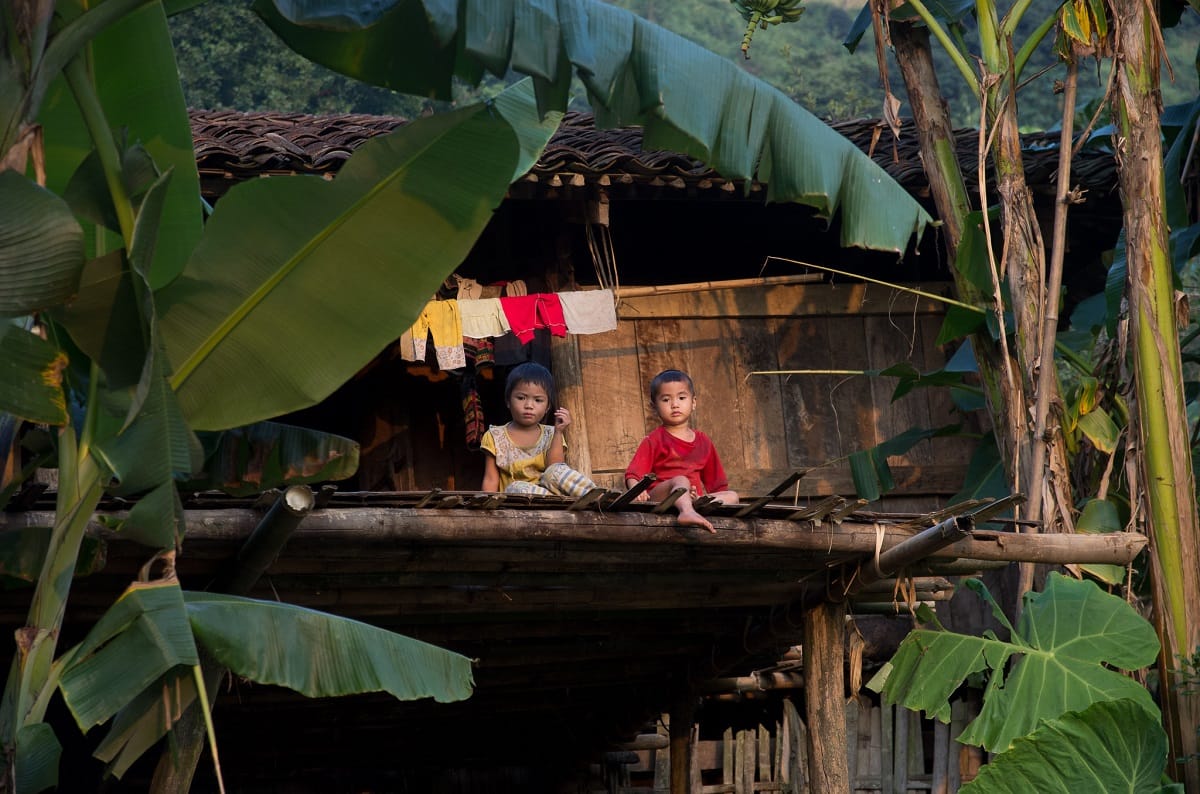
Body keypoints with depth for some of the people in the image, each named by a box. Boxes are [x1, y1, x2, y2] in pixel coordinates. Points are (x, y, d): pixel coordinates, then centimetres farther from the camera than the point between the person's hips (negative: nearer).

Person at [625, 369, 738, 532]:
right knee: (680, 480, -33)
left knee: (731, 496, -11)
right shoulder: (654, 440, 6)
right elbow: (634, 473, -5)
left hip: (694, 498, 5)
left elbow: (716, 482, 22)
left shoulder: (703, 442, 20)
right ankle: (687, 512, -64)